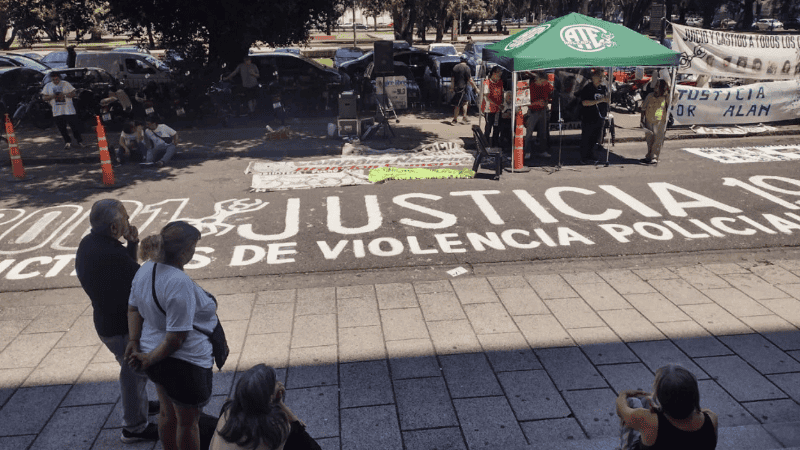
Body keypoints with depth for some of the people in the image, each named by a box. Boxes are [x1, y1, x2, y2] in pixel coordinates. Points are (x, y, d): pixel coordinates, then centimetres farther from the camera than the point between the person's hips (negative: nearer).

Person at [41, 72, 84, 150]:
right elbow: (43, 97, 7)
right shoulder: (48, 86, 8)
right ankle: (67, 142, 19)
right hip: (57, 112, 2)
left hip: (69, 110, -2)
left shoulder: (66, 84, 3)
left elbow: (73, 94, 0)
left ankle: (79, 141, 14)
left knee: (74, 125, -1)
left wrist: (64, 95, -17)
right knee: (62, 128, 4)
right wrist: (51, 97, -13)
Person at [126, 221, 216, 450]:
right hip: (185, 363, -9)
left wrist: (134, 342, 3)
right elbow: (176, 338, -28)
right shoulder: (180, 284, -31)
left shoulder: (146, 269, -4)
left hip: (157, 359, 9)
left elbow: (133, 308, 8)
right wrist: (149, 359, -14)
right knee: (187, 421, 14)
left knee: (168, 412, 28)